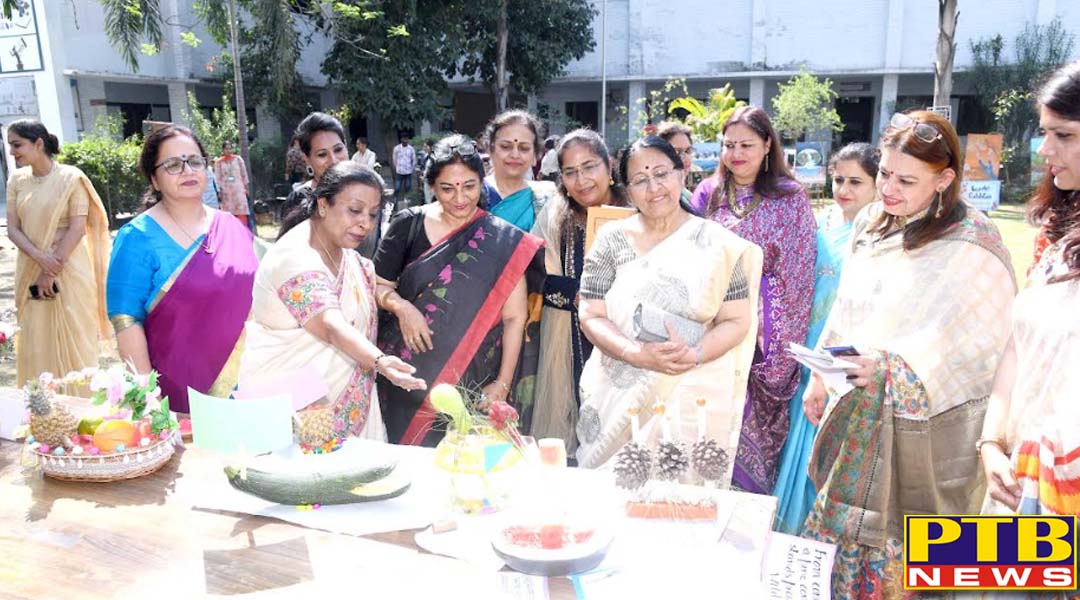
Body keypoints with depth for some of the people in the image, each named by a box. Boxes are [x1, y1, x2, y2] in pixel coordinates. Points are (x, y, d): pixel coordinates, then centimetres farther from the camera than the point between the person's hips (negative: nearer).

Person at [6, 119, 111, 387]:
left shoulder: (71, 177, -6)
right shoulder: (17, 180, 7)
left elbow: (78, 228, -10)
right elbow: (12, 228, 3)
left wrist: (52, 271, -13)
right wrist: (40, 257, -15)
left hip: (70, 271, -4)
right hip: (31, 271, 4)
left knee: (73, 340, 1)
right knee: (36, 342, 7)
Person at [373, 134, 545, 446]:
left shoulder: (504, 242, -1)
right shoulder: (408, 225, 3)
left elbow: (514, 317, -2)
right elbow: (378, 284, 9)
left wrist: (503, 383, -7)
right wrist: (401, 306, -12)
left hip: (471, 382, -1)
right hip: (405, 377, 1)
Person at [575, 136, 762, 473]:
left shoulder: (717, 243, -1)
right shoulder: (611, 240, 2)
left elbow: (736, 321, -1)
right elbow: (591, 316, -1)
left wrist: (695, 354, -19)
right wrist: (638, 355, -18)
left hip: (692, 403, -1)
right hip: (616, 400, 1)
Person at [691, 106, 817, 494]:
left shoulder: (790, 198, -1)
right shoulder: (707, 193, 6)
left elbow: (800, 271, -3)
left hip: (767, 326, -2)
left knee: (758, 414, 5)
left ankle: (758, 494, 23)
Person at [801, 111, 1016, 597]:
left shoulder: (972, 245, -16)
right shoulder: (870, 224, 5)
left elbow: (980, 346, -18)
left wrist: (891, 370, -30)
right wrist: (820, 379, 15)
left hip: (921, 426, -6)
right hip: (857, 415, 6)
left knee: (893, 550, 6)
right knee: (838, 534, 16)